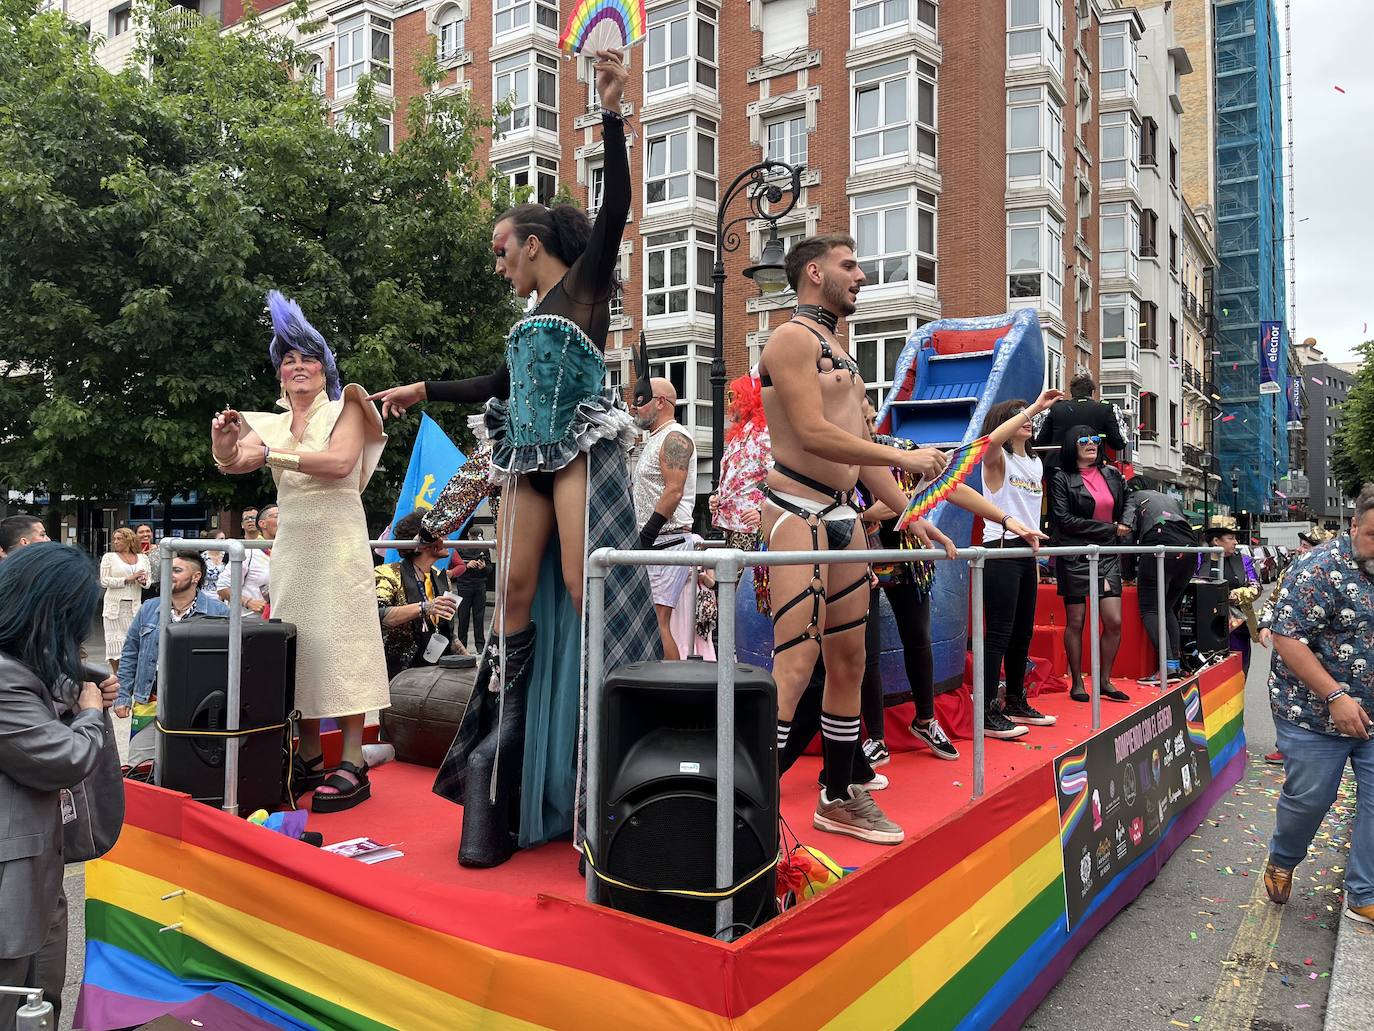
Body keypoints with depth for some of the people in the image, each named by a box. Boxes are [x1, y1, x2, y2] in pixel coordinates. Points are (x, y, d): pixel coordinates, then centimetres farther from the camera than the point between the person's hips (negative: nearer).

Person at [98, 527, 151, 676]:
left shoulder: (142, 558, 11)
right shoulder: (109, 557, 4)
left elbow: (149, 579, 15)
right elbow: (104, 581, -5)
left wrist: (143, 581, -9)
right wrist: (128, 579, -13)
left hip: (135, 605, 2)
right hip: (115, 605, -2)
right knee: (115, 640, -1)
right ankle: (116, 673, 9)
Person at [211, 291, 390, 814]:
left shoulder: (343, 409, 3)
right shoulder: (272, 425, 18)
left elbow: (341, 461, -14)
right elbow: (230, 465, 13)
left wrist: (271, 454, -15)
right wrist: (223, 438, -7)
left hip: (338, 537, -5)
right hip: (290, 540, 6)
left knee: (340, 639, -9)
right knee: (297, 640, 4)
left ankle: (352, 764, -8)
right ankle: (310, 758, 13)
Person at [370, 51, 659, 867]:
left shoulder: (584, 284, 3)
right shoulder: (531, 317, 23)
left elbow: (616, 208, -11)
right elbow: (497, 388, 30)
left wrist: (612, 115, -15)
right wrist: (424, 390, 31)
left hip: (581, 449, -7)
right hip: (529, 459, 7)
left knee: (583, 586, -13)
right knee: (517, 589, 4)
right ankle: (504, 734, 12)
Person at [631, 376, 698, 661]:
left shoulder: (674, 437, -9)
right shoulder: (655, 440, 23)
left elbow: (674, 491, -19)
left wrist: (647, 534, -20)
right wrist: (641, 536, 18)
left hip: (669, 541, -10)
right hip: (653, 543, 10)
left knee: (658, 619, -13)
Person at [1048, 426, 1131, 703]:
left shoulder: (1112, 475, 13)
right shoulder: (1061, 478, -4)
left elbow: (1123, 511, 28)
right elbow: (1062, 519, -13)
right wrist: (1107, 528, -10)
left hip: (1107, 555, 4)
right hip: (1075, 557, -4)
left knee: (1114, 621, -2)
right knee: (1075, 622, 2)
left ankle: (1105, 681, 13)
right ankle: (1077, 683, 13)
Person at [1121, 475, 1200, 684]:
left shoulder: (1134, 496, 21)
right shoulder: (1171, 499, 35)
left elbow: (1127, 534, 7)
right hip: (1189, 547, 6)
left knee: (1150, 610, -6)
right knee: (1169, 608, 17)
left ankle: (1168, 666, -20)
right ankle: (1177, 662, 8)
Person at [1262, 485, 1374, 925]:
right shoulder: (1323, 570, -18)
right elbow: (1287, 637, -21)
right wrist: (1335, 697, -23)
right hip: (1315, 714, -6)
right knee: (1308, 799, 6)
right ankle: (1281, 861, 35)